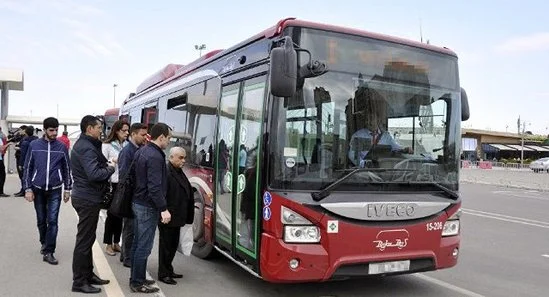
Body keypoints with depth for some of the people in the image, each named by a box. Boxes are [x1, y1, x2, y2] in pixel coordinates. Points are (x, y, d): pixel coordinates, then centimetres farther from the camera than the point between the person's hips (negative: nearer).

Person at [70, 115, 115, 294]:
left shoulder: (85, 145, 14)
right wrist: (110, 168, -14)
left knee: (87, 239, 18)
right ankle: (79, 282, 6)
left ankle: (88, 275, 30)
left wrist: (106, 164, -2)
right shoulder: (86, 148, -19)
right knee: (84, 240, -3)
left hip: (86, 197, 11)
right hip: (88, 199, -11)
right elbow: (94, 174, -29)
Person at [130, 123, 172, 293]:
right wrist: (164, 209, -23)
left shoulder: (142, 151, 11)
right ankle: (138, 283, 7)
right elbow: (155, 186, -25)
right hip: (148, 206, -10)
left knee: (137, 243, 16)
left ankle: (135, 278, 27)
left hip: (137, 203, 10)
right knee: (144, 247, -2)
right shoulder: (155, 156, -20)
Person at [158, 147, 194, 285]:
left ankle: (168, 270, 31)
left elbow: (187, 194, 16)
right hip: (168, 217, -9)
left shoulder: (180, 173, 13)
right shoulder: (166, 172, -17)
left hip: (176, 217, 9)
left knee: (173, 244, 18)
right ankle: (163, 274, 15)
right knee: (166, 244, 3)